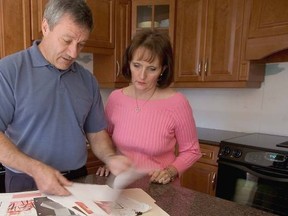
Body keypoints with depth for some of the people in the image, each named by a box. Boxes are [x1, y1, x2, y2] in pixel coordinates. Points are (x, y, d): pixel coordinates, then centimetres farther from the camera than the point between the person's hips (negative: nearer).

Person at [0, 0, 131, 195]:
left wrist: (111, 158, -9)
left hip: (78, 181, 4)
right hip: (27, 183, -3)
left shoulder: (88, 80, 3)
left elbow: (96, 132, 8)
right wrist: (35, 169, -21)